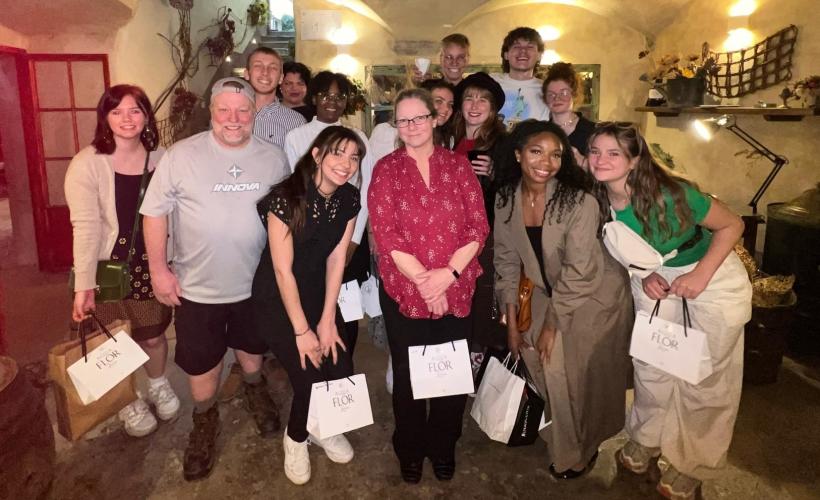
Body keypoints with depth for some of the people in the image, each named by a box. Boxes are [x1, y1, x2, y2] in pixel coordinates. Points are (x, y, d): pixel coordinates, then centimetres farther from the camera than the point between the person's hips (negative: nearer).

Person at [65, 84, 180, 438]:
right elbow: (85, 227, -18)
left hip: (153, 264, 3)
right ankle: (128, 401, 40)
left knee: (154, 335, 16)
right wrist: (83, 285, -21)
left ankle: (158, 385, 46)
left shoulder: (160, 158, -2)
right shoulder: (87, 164, -13)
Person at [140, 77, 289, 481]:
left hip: (256, 282, 2)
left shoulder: (274, 158, -5)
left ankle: (254, 390, 53)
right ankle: (205, 418, 40)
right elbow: (155, 211, -8)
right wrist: (159, 270, -9)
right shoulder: (181, 156, -13)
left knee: (251, 346, 24)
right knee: (201, 360, 14)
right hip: (197, 287, -1)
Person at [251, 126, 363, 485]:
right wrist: (302, 331, -16)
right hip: (276, 299, -5)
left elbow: (336, 259, -3)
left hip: (318, 293, 5)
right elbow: (283, 270, -21)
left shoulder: (349, 199, -7)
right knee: (310, 378, -9)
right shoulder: (285, 198, -25)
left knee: (342, 373, -2)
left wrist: (327, 320, -5)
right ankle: (296, 438, 25)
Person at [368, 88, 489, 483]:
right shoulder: (385, 169, 0)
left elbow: (478, 225, -3)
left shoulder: (458, 165, 3)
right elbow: (385, 233, -9)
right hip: (403, 291, -1)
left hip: (456, 291, 1)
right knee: (407, 373, 13)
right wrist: (423, 280, -15)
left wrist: (447, 274, -15)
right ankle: (410, 450, 36)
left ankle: (443, 448, 35)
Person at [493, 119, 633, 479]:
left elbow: (578, 272, -23)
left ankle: (582, 450, 33)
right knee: (539, 357, 3)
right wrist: (512, 321, -5)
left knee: (584, 376, 4)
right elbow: (506, 259, -5)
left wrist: (552, 325, -16)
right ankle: (558, 434, 33)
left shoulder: (579, 202, -27)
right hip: (550, 293, 4)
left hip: (596, 297, -4)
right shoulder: (506, 198, -12)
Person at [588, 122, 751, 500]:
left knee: (707, 375, 5)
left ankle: (691, 466, 25)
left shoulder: (670, 194, -30)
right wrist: (645, 275, -13)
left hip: (712, 275, -4)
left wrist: (700, 276, -25)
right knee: (650, 363, 10)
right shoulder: (600, 202, -14)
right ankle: (646, 440, 35)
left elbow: (732, 225, -17)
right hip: (656, 280, 4)